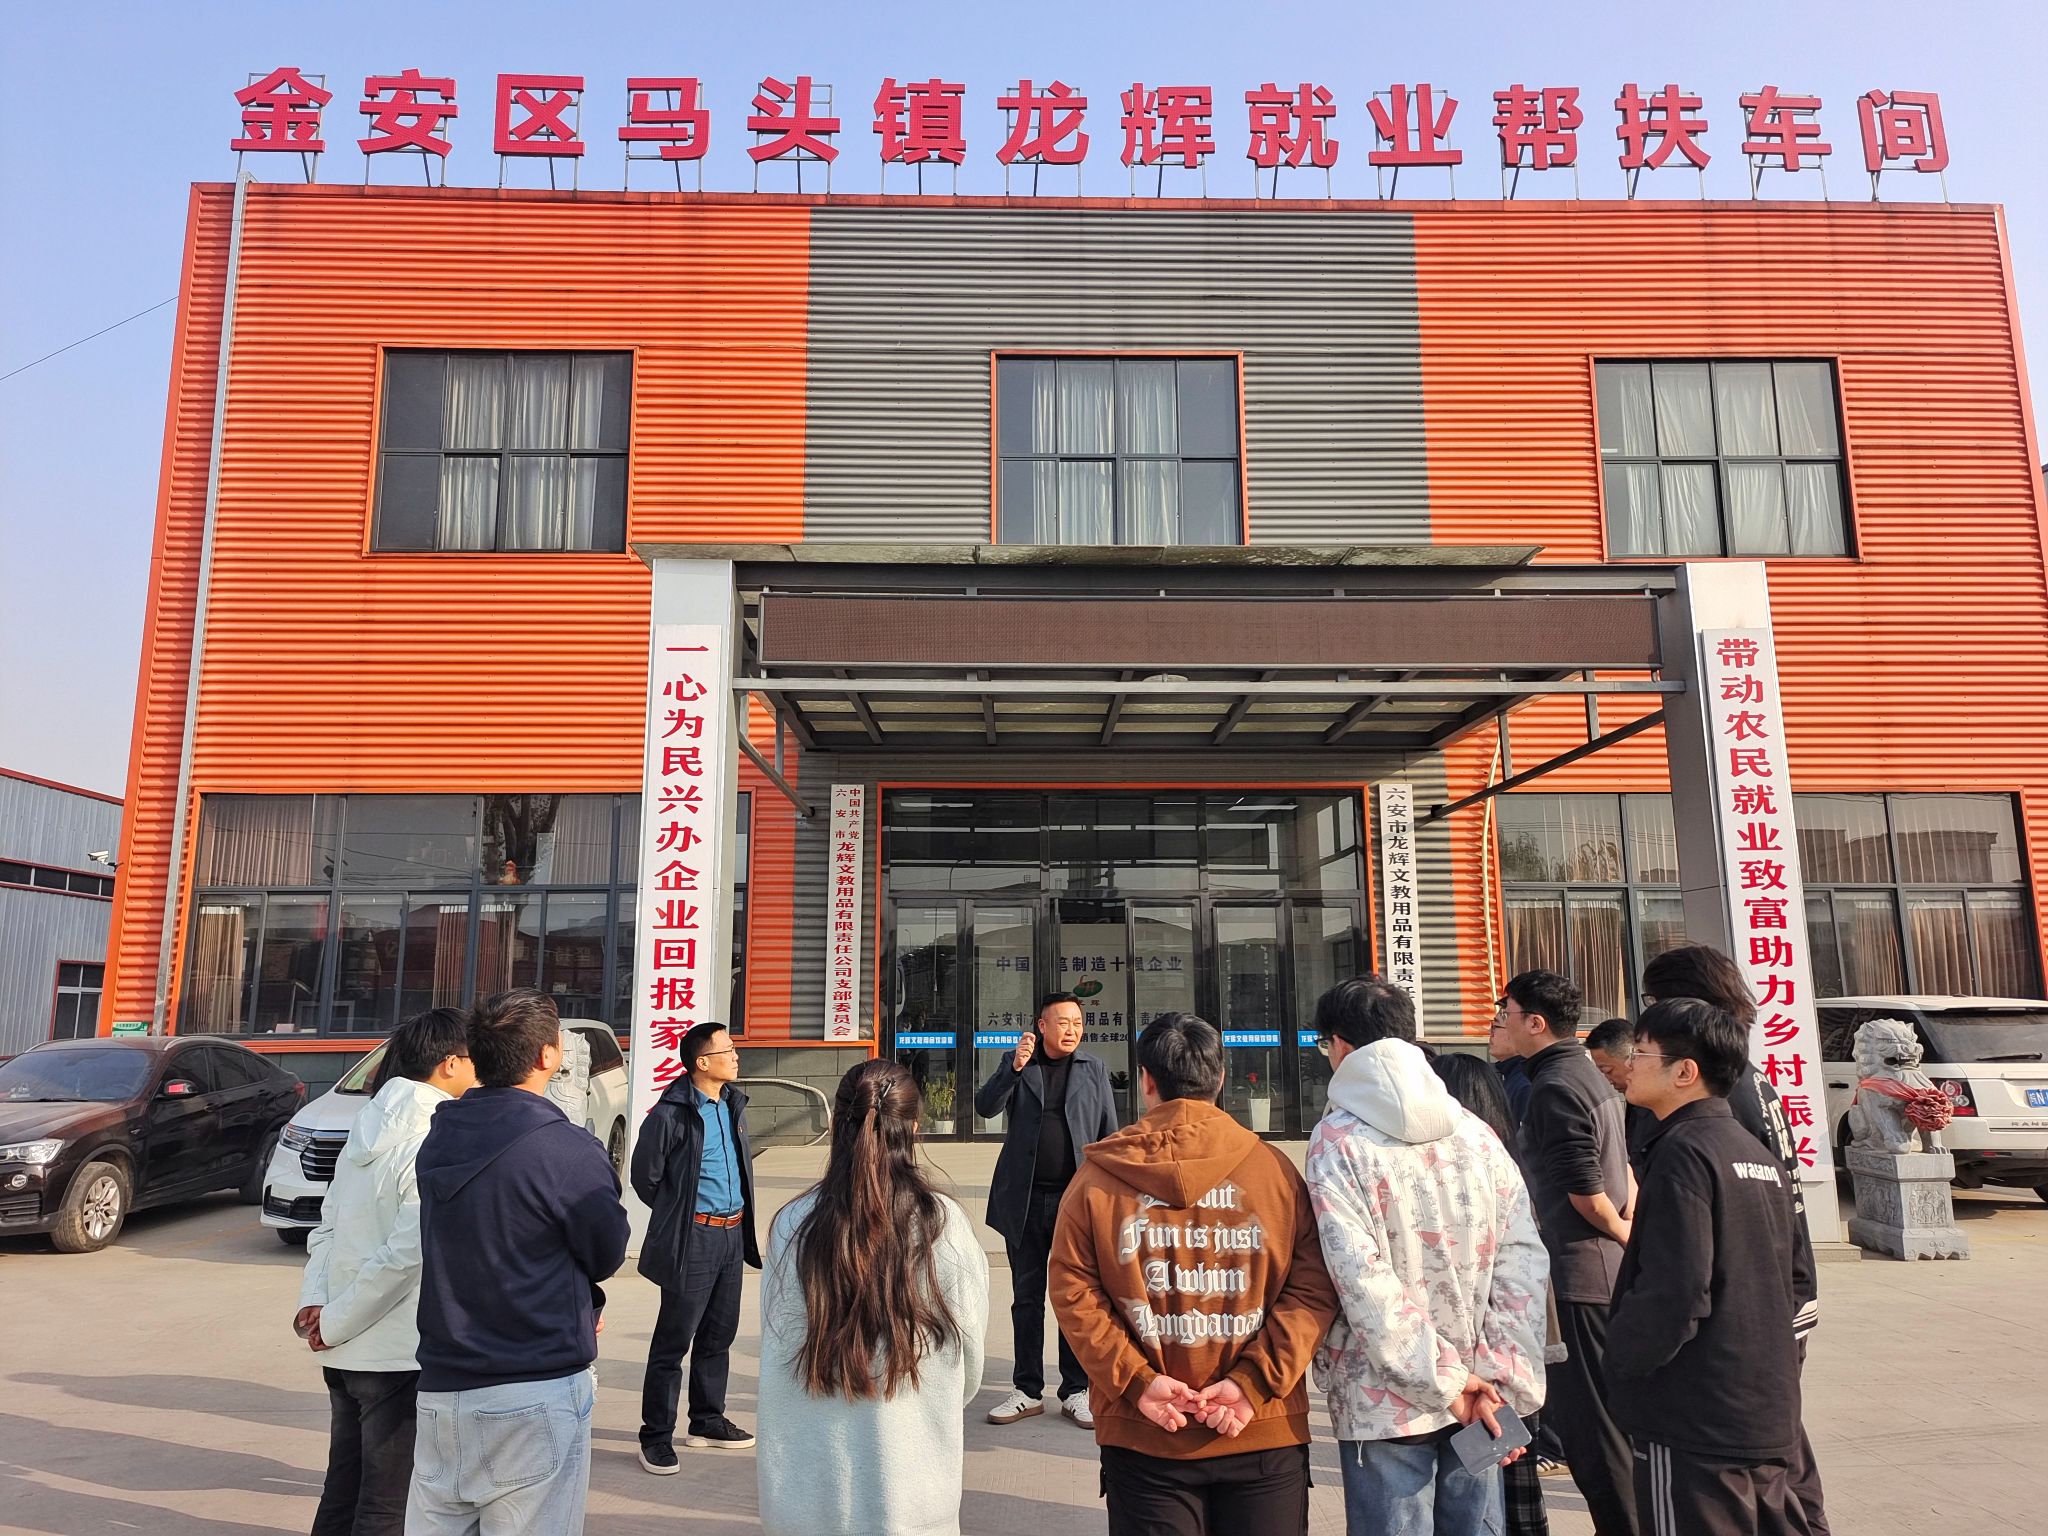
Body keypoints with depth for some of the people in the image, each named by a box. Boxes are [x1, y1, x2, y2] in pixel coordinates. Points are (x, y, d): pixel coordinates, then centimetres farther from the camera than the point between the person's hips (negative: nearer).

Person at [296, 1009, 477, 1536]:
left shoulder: (368, 1131, 8)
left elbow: (326, 1228, 10)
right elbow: (407, 1251, -23)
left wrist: (314, 1302, -1)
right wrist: (334, 1322, -12)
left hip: (345, 1353, 8)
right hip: (398, 1354, -8)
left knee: (343, 1490, 20)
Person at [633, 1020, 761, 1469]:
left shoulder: (733, 1103, 8)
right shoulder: (671, 1113, -16)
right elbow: (644, 1175, -7)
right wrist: (677, 1214, 4)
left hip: (733, 1234, 8)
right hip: (693, 1240, -8)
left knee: (718, 1335, 17)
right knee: (673, 1342, 1)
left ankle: (708, 1423, 31)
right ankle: (655, 1438, 13)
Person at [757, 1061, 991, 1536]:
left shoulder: (793, 1225, -13)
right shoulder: (944, 1225, -14)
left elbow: (776, 1355, -3)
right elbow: (970, 1360, -2)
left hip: (811, 1486, 1)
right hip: (912, 1496, -1)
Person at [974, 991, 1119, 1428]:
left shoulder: (1094, 1070, 5)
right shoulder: (1016, 1064, 6)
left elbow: (1110, 1134, 6)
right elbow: (985, 1107, -6)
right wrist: (1014, 1068, -20)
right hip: (1025, 1200, 1)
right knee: (1026, 1298, 10)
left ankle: (1076, 1391, 17)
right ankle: (1028, 1391, 20)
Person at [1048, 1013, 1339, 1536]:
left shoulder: (1097, 1176, -4)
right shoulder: (1274, 1167, -5)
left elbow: (1072, 1290, -6)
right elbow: (1313, 1288, -8)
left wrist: (1135, 1379, -8)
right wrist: (1255, 1381, -9)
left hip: (1142, 1438, 0)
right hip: (1266, 1436, 0)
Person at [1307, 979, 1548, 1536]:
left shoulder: (1337, 1139, -11)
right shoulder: (1474, 1130, 4)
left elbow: (1364, 1279, -18)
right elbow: (1523, 1260, -1)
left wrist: (1444, 1380, -12)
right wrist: (1502, 1380, -3)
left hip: (1385, 1402, -5)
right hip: (1475, 1396, 5)